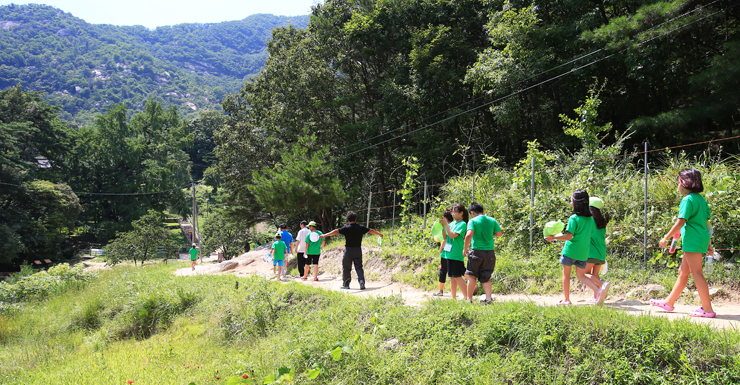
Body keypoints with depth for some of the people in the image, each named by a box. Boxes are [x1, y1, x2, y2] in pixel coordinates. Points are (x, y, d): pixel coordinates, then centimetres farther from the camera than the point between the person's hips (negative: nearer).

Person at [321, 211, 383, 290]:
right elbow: (371, 231, 16)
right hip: (358, 250, 2)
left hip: (348, 250, -2)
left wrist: (325, 235, -16)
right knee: (359, 267, 10)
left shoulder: (346, 228, -9)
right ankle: (361, 280, -11)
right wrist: (379, 234, 32)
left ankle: (346, 284, 16)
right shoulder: (361, 227, 2)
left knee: (346, 268, 9)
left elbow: (336, 231, -17)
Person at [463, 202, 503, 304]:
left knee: (472, 276, 8)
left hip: (476, 251, -4)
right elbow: (500, 233, 11)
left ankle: (469, 299, 9)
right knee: (486, 277, 13)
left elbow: (469, 235, -20)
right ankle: (488, 298, 1)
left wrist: (465, 248, -9)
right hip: (490, 252, 4)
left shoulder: (473, 221, -7)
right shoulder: (492, 220, 7)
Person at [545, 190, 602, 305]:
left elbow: (569, 236, -18)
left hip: (571, 250, -6)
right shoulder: (590, 219, 6)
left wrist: (553, 237, -13)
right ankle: (597, 290, -7)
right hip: (584, 252, 6)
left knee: (566, 274, 9)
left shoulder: (574, 218, -14)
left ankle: (566, 299, 13)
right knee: (581, 275, 15)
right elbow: (592, 233, 12)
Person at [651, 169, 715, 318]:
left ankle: (707, 309, -5)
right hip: (701, 238, 10)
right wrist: (709, 244, 21)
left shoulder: (688, 200, -12)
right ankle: (669, 302, 24)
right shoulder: (701, 199, 15)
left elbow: (680, 222, -17)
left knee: (697, 273, -6)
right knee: (683, 272, 15)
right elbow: (707, 223, 17)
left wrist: (666, 238, -11)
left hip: (693, 239, -10)